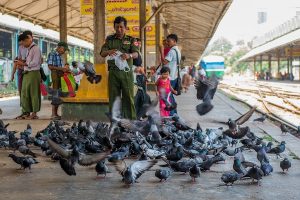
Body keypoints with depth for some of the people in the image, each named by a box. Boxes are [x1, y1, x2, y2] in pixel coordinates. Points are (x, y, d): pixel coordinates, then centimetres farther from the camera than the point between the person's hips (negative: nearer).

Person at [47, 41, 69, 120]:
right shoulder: (52, 54, -6)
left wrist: (65, 69, 4)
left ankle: (56, 113, 13)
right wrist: (61, 68, -17)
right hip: (55, 74, -8)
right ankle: (53, 114, -6)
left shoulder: (60, 56, 19)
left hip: (61, 75, 8)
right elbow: (50, 66, -13)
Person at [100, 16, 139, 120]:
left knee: (128, 97, -4)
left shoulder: (131, 40, 10)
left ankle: (131, 120, -3)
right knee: (113, 97, 1)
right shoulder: (109, 39, 14)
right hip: (113, 71, 1)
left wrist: (129, 55, -28)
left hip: (127, 72, -1)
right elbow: (102, 53, 5)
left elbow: (136, 54, -4)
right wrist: (108, 52, -19)